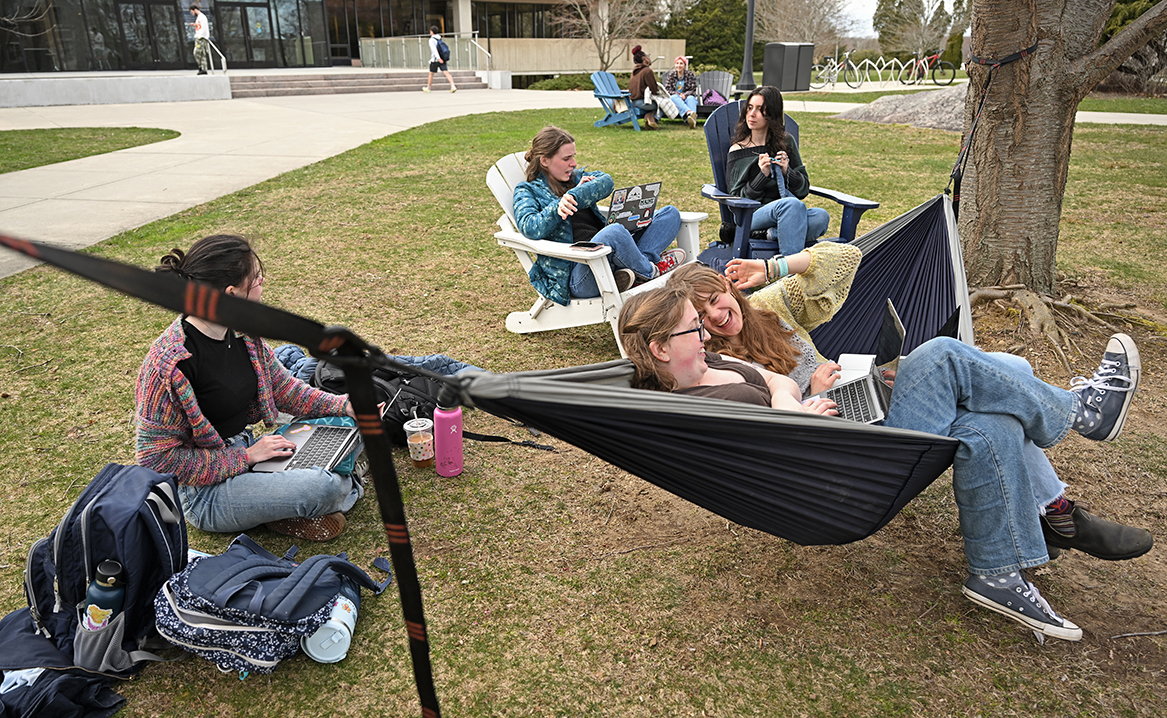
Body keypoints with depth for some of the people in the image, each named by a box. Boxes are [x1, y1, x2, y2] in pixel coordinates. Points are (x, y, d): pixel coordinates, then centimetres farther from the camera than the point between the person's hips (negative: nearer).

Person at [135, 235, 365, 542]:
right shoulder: (170, 363, -25)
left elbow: (283, 388, 9)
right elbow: (157, 458, -20)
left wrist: (344, 405, -5)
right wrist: (245, 458, -21)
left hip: (247, 449, 8)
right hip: (205, 492, -8)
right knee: (323, 487, -27)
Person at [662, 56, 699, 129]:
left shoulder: (690, 74, 4)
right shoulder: (670, 75, 6)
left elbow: (693, 90, -1)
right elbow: (667, 90, -4)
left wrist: (685, 95, -22)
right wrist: (679, 94, -21)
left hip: (687, 97, 0)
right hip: (675, 99, 1)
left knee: (691, 98, -34)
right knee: (674, 97, -33)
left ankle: (693, 121, -65)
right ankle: (689, 112, -62)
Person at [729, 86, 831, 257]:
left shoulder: (786, 142, 12)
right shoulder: (737, 151, 5)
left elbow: (804, 189, 12)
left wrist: (786, 171, -9)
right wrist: (763, 175, -14)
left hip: (786, 213, 3)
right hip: (752, 214, -3)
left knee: (821, 216, -31)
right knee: (792, 204, -37)